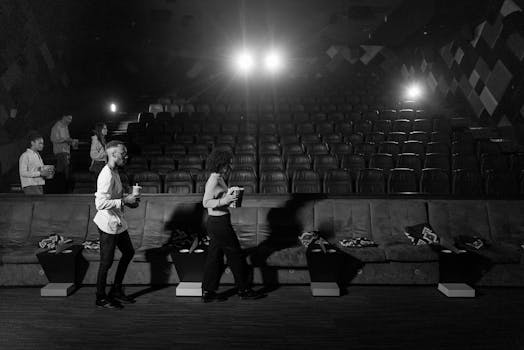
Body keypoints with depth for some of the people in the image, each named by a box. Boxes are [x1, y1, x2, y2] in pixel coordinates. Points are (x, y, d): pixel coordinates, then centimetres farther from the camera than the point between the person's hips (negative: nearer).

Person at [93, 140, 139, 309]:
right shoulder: (106, 175, -23)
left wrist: (127, 199, 6)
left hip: (117, 222, 10)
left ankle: (116, 290, 32)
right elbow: (100, 203, -29)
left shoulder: (114, 172, 9)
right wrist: (124, 201, -23)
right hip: (108, 224, -10)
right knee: (106, 261, 3)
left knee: (128, 252, 18)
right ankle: (101, 298, 22)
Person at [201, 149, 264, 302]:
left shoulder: (218, 179, 13)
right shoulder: (214, 180, -17)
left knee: (215, 257, 12)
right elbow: (206, 202, -25)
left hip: (216, 222, 10)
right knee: (235, 255, 1)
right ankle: (244, 290, 14)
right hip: (219, 223, -10)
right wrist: (223, 201, -37)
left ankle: (208, 292, 19)